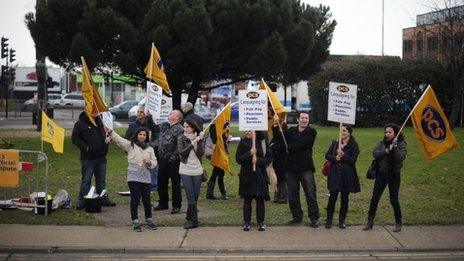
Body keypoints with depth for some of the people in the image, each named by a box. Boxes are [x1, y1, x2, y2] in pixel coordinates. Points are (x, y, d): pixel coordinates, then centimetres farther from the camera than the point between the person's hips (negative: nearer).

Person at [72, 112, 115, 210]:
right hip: (88, 157, -6)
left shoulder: (99, 121, 11)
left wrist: (106, 140, 6)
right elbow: (75, 139, -9)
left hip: (101, 156, 6)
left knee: (101, 180, 14)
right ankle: (82, 202, 1)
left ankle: (103, 199, 22)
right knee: (86, 180, -4)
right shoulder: (80, 123, -9)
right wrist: (85, 147, -18)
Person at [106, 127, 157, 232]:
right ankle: (135, 222, 3)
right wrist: (110, 132, -23)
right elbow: (119, 139, -9)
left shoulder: (150, 149, 13)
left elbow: (154, 162, 13)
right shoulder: (130, 145, 3)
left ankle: (149, 221, 21)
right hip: (133, 177, -3)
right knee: (135, 199, -4)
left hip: (146, 178, 3)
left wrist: (149, 163, -9)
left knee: (147, 200, 7)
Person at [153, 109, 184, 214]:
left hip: (173, 161, -8)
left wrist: (173, 157, -20)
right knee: (161, 182, 14)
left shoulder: (179, 129, -13)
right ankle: (163, 203, 27)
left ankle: (176, 205, 8)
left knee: (175, 183, 0)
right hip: (162, 159, 8)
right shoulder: (164, 126, 12)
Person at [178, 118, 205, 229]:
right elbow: (182, 152, -16)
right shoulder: (182, 139, 0)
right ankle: (194, 220, -3)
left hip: (197, 170, 2)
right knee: (191, 197, -6)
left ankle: (190, 218, 20)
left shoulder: (198, 139, 3)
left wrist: (199, 141, -16)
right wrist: (193, 143, -19)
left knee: (195, 196, 6)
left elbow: (200, 153, -9)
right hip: (185, 170, -2)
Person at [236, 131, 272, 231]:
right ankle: (246, 222, 14)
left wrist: (258, 160, -16)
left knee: (260, 199, 4)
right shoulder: (243, 143, 0)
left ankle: (261, 222, 13)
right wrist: (249, 154, -18)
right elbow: (238, 159, -6)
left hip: (260, 175, 0)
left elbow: (269, 158, -2)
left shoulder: (263, 142, 0)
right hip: (247, 175, 0)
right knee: (247, 199, 5)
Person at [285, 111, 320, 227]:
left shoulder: (311, 132, 0)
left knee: (310, 193, -4)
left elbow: (305, 144, -14)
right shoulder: (291, 131, 10)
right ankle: (297, 216, 20)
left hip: (306, 166, -3)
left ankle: (314, 218, 2)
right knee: (293, 194, 8)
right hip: (291, 166, 3)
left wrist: (290, 147, -7)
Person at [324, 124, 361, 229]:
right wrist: (335, 158, -13)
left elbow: (353, 160, -9)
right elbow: (327, 155, 6)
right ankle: (329, 219, 7)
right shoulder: (335, 143, 10)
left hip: (347, 175, -2)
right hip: (335, 174, 2)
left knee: (344, 198, 6)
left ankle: (342, 220, 17)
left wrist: (343, 155, -22)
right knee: (332, 197, -4)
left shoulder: (354, 145, -1)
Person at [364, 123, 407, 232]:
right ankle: (370, 221, 11)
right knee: (375, 198, 1)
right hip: (382, 174, 3)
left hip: (394, 175, -3)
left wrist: (395, 147, -22)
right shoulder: (382, 143, 4)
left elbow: (401, 158, -17)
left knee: (394, 199, 1)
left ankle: (398, 222, 17)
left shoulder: (401, 144, -4)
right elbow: (375, 154, -12)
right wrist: (387, 150, -20)